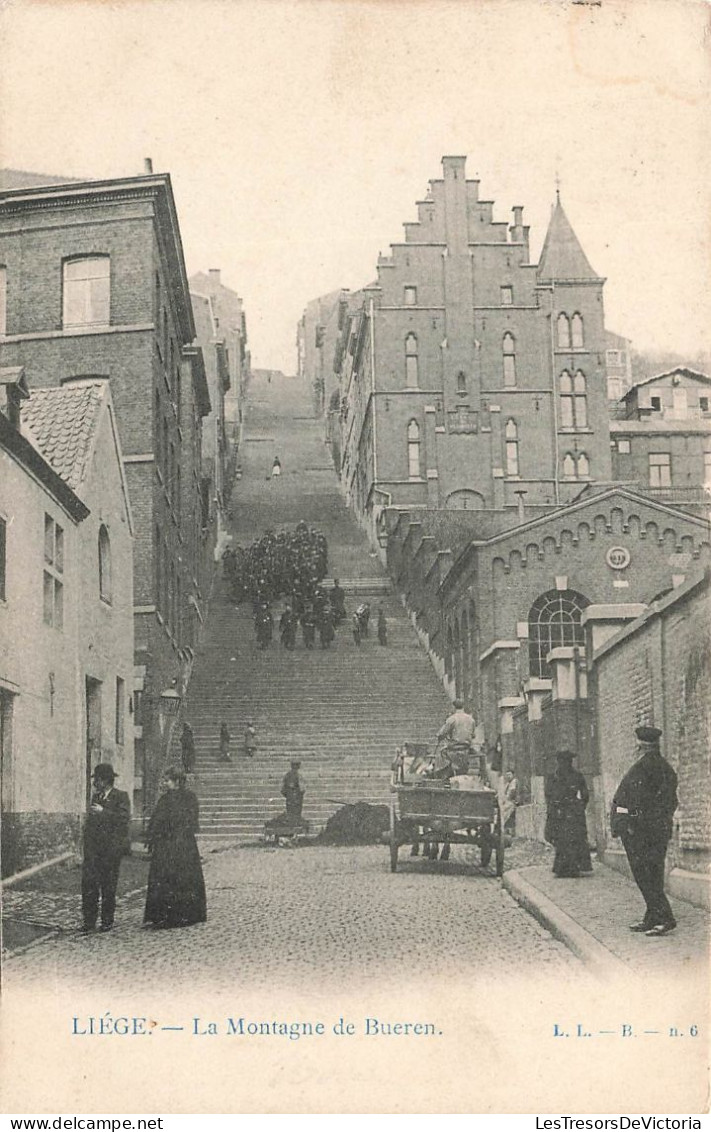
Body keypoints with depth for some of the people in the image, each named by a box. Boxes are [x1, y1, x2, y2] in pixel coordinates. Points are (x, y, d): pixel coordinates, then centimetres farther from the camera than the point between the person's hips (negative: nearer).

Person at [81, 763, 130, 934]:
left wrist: (104, 812, -20)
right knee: (88, 884, -3)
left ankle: (107, 922, 14)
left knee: (108, 887, 3)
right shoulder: (95, 796, 15)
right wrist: (87, 848, 16)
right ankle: (88, 921, 1)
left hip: (111, 848, -5)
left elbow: (125, 817, -17)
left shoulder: (121, 796, -3)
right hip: (93, 848, 5)